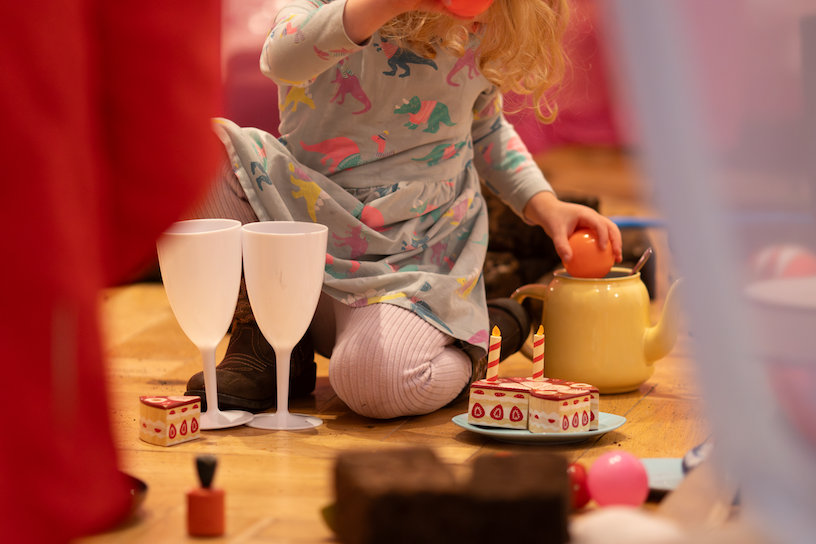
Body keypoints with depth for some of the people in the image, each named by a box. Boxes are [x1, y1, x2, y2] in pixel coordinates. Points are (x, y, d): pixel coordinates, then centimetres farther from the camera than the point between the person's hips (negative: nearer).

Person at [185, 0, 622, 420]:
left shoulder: (482, 36, -1)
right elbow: (282, 59, -38)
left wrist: (545, 205, 6)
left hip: (413, 252, 0)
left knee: (376, 379, -31)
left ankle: (487, 334, 6)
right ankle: (266, 333, -9)